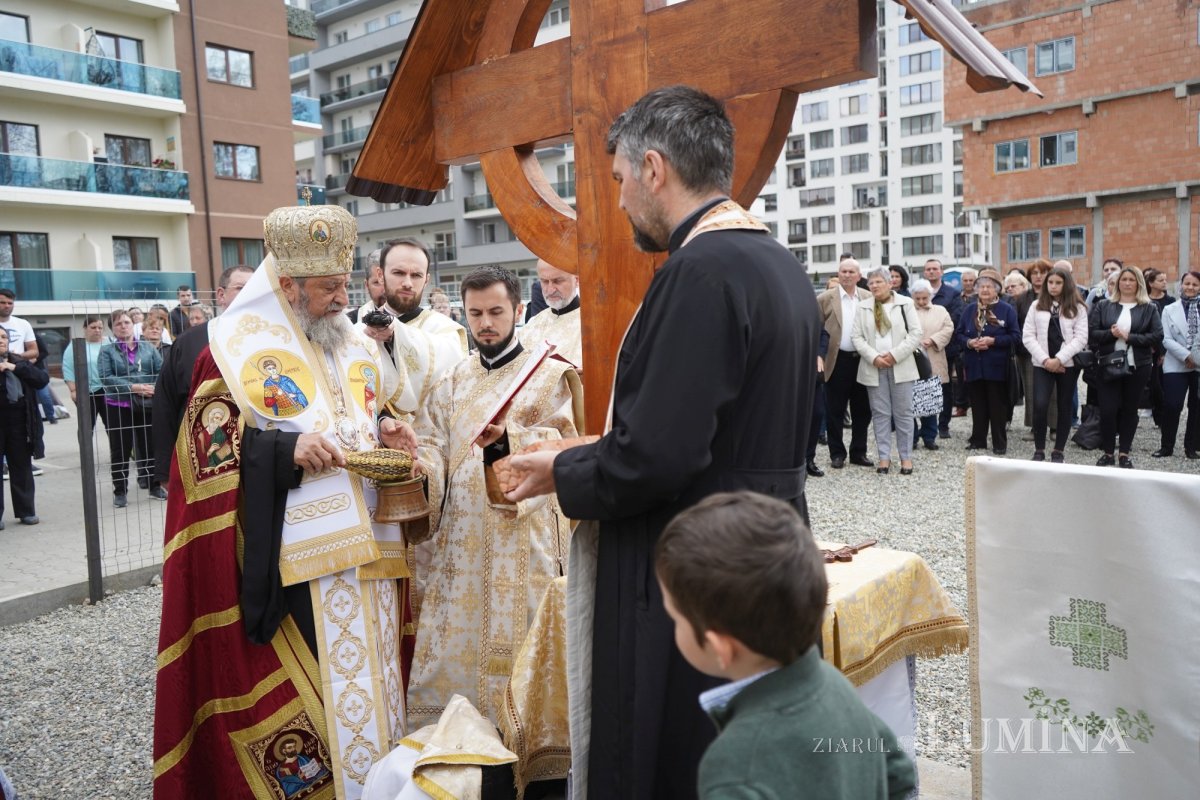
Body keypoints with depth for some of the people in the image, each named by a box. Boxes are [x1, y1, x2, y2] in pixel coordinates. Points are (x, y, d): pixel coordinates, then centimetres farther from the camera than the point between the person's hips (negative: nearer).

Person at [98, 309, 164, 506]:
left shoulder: (148, 347, 9)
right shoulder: (107, 350, 2)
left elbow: (162, 371, 1)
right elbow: (106, 378, -9)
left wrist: (156, 388, -17)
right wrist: (133, 388, -18)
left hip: (148, 405, 2)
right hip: (118, 407, -1)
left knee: (151, 446, 9)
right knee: (120, 451, 5)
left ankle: (155, 486, 21)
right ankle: (120, 491, 15)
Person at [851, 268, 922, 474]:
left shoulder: (905, 303, 3)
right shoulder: (863, 307, 8)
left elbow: (915, 333, -3)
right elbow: (856, 336, 2)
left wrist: (895, 355, -12)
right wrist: (874, 357, -11)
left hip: (900, 366, -1)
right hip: (874, 367, 2)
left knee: (903, 412, 2)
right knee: (880, 413, 4)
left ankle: (906, 457, 10)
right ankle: (884, 457, 9)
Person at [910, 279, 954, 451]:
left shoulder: (940, 311, 12)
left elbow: (948, 329, 1)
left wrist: (932, 340, -12)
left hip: (933, 365, 2)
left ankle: (929, 437, 16)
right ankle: (910, 437, 10)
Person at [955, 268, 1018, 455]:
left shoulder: (1007, 310, 0)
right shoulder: (969, 310, 10)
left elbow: (1015, 335, -6)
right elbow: (958, 333, 9)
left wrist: (993, 341, -18)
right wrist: (969, 342, -11)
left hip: (996, 367, -3)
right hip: (974, 366, 3)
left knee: (997, 406, 1)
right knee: (978, 405, 9)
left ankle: (1000, 443, 9)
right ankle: (978, 440, 18)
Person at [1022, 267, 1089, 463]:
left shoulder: (1078, 308, 4)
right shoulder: (1037, 306, 8)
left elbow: (1081, 337, -4)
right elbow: (1028, 335, 1)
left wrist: (1059, 359, -14)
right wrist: (1045, 360, -10)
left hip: (1068, 364, 0)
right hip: (1042, 364, 0)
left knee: (1065, 408, 5)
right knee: (1040, 405, -14)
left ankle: (1058, 451, 15)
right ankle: (1039, 450, -1)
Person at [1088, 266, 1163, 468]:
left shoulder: (1149, 308, 5)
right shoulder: (1103, 306, 7)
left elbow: (1157, 337, -4)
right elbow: (1091, 333, 0)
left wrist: (1129, 337, -15)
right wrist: (1110, 334, -18)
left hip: (1137, 367, 0)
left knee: (1129, 410, 6)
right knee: (1108, 410, -3)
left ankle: (1124, 453, 16)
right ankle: (1107, 453, 10)